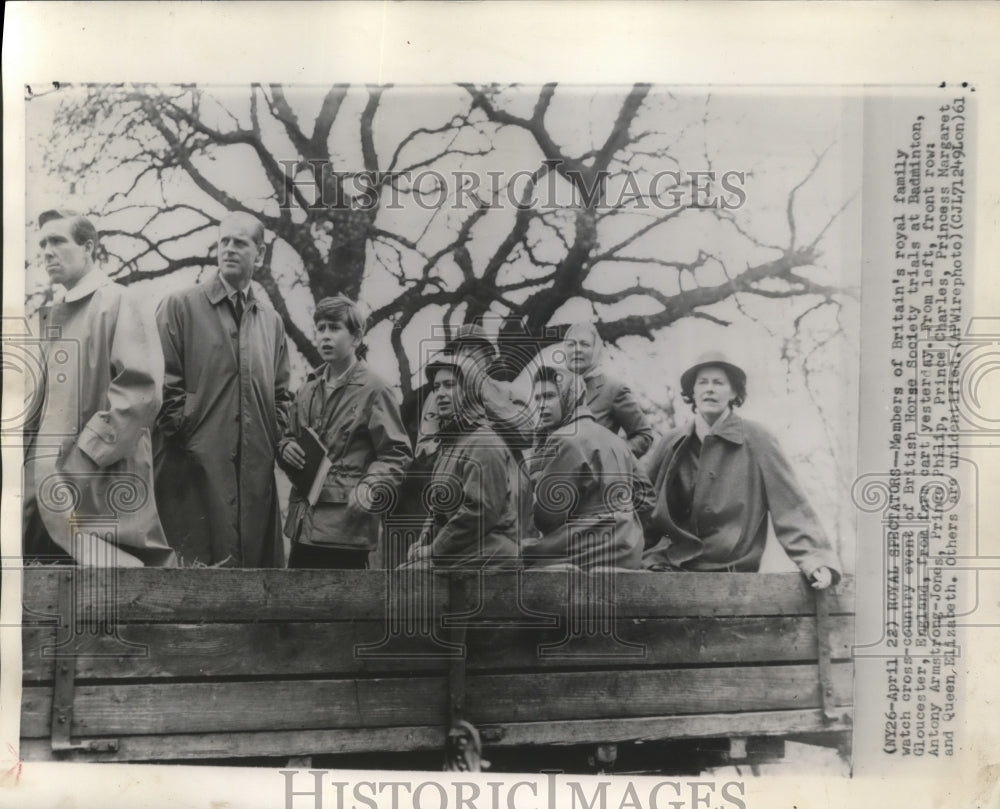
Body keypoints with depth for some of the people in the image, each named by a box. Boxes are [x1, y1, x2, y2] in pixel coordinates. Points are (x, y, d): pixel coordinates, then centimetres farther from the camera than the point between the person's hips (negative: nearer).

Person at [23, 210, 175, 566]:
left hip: (101, 484, -7)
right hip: (49, 483, 8)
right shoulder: (52, 315, 18)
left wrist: (84, 457, -20)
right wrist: (34, 456, 11)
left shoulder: (117, 302, -8)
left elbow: (141, 391, -19)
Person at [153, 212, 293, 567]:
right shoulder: (180, 306, 2)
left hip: (256, 470, 5)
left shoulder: (271, 320, 16)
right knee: (198, 562, -3)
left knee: (255, 559, 7)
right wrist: (186, 434, -8)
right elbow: (165, 384, -3)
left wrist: (278, 437, 6)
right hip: (196, 470, -4)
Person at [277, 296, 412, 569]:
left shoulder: (372, 389, -7)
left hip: (347, 523, -7)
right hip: (303, 522, 7)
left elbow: (395, 453, -9)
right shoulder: (308, 390, 14)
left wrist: (372, 489, -24)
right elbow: (290, 437, 25)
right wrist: (286, 447, 1)